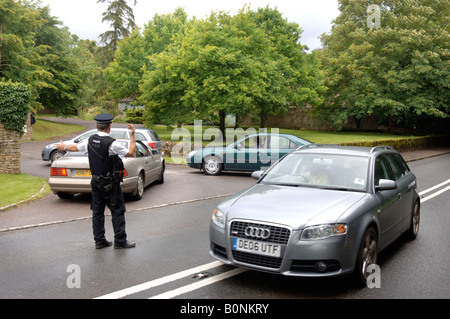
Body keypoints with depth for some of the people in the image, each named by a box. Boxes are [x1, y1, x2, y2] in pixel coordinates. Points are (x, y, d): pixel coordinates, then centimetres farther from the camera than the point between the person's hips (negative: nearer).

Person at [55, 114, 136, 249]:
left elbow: (75, 147, 20)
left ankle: (99, 240, 18)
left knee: (97, 211, 12)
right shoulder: (111, 143, -18)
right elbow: (131, 153, -12)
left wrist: (64, 147, 41)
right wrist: (132, 135, -4)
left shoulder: (90, 140, 2)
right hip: (110, 184, -7)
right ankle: (120, 241, 3)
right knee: (117, 211, 1)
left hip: (96, 182, 7)